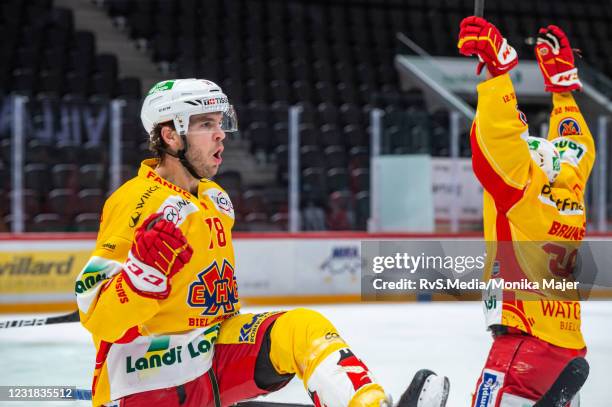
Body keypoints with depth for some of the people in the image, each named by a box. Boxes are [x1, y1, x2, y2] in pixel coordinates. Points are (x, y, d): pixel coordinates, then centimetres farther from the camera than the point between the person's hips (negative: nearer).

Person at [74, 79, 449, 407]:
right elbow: (98, 317, -22)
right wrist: (145, 268, -36)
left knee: (302, 329, -15)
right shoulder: (134, 204, -17)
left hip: (215, 349, 8)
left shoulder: (216, 200, 12)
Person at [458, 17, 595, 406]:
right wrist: (562, 79, 37)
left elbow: (498, 136, -21)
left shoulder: (524, 188, -8)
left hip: (528, 343, -9)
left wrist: (497, 65, -18)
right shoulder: (570, 195, 13)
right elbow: (577, 146, 31)